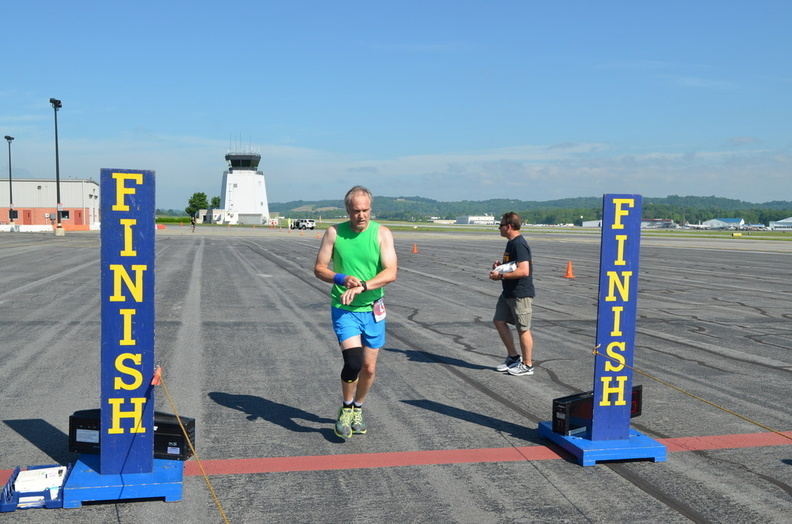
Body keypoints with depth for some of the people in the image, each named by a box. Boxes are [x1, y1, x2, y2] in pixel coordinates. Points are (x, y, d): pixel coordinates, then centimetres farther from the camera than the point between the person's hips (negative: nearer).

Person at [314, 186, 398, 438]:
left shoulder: (382, 233, -4)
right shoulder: (334, 232, -3)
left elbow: (390, 273, -13)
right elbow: (319, 268, 1)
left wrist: (362, 286, -27)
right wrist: (342, 279, -18)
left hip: (372, 309, 2)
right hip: (343, 309, -2)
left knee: (369, 367, 9)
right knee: (353, 361, -18)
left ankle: (358, 409, 36)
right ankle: (346, 408, 10)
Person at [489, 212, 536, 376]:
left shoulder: (519, 244, -20)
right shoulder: (511, 243, 13)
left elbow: (524, 271, -27)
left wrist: (501, 275, -20)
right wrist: (500, 265, 8)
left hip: (520, 294, -11)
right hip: (508, 293, 11)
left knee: (523, 329, 0)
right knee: (499, 321, 14)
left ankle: (527, 365, 12)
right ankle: (513, 357, 25)